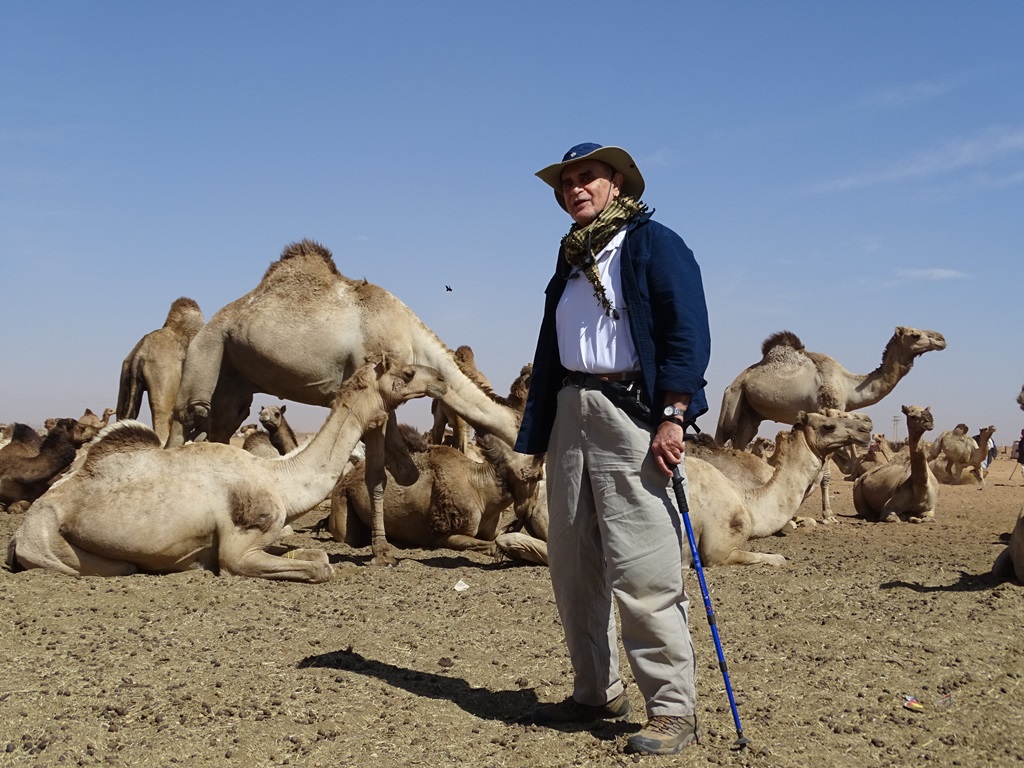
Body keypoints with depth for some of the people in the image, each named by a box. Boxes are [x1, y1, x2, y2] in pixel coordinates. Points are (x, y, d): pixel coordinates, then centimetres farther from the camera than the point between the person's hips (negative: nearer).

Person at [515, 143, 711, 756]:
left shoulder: (654, 244, 0)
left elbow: (688, 332, -9)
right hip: (570, 412, 8)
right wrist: (541, 431, 18)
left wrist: (672, 417, -17)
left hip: (632, 412, -7)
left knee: (642, 570, -10)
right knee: (573, 566, 8)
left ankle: (673, 709, -2)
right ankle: (597, 693, 20)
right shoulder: (571, 259, 21)